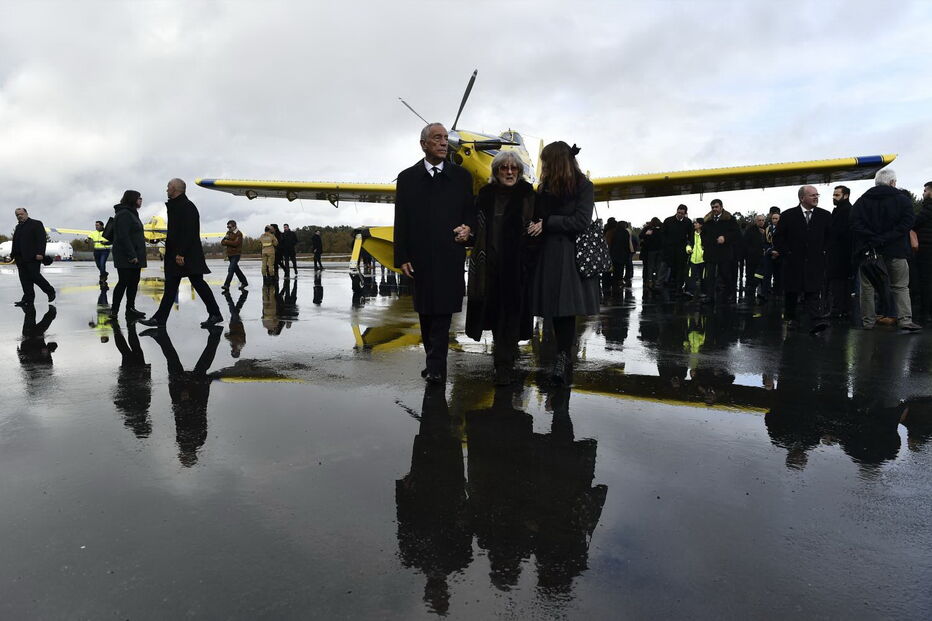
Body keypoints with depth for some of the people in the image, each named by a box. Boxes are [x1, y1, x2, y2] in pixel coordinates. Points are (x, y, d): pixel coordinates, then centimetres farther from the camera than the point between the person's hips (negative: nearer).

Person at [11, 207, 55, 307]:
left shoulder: (36, 224, 0)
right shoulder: (18, 227, 21)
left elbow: (41, 239, -10)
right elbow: (15, 242, 21)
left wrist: (40, 253, -20)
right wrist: (13, 254, 10)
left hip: (33, 257, -7)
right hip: (20, 258, 7)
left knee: (34, 276, -8)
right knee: (25, 280, 3)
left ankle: (50, 291, 11)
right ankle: (28, 299, 5)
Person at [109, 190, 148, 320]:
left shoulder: (132, 213, 20)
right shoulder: (124, 214, -13)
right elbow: (123, 237, -20)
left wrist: (138, 255, 18)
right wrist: (131, 255, -23)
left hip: (135, 256, 10)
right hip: (126, 257, -10)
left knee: (134, 282, 11)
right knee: (124, 282, -7)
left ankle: (130, 309, 17)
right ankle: (114, 310, -1)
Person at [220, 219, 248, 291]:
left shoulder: (239, 234, -10)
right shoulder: (228, 233, 12)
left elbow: (235, 243, -22)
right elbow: (222, 242, 10)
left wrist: (226, 242, -10)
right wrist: (225, 238, -12)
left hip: (236, 254, -8)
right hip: (230, 254, 8)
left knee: (231, 269, -15)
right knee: (236, 269, 15)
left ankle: (226, 285, -18)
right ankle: (244, 282, 26)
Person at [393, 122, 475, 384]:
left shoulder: (461, 176, 9)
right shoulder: (407, 177, 8)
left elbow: (471, 211, 13)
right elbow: (401, 221, 5)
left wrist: (468, 228, -10)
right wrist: (402, 257, -2)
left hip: (450, 256, -1)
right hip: (420, 257, 2)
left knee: (443, 312, -8)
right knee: (425, 313, 9)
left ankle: (436, 367, -6)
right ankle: (434, 361, 22)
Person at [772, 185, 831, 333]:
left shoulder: (825, 216, 6)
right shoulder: (788, 215, -1)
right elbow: (778, 237, 2)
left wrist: (823, 249, 6)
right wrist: (785, 252, -3)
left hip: (815, 261, 1)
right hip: (793, 262, -1)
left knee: (814, 293, -9)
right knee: (792, 291, 11)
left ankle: (816, 321, -18)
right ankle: (790, 316, 29)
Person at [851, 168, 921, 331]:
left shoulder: (861, 201, 5)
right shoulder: (903, 199, 1)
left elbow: (855, 224, -8)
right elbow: (907, 223, -11)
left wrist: (873, 239, -10)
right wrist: (886, 238, -12)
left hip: (868, 251, 1)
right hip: (895, 251, -1)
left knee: (867, 287, 8)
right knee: (900, 287, 9)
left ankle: (868, 321, 10)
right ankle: (905, 319, 3)